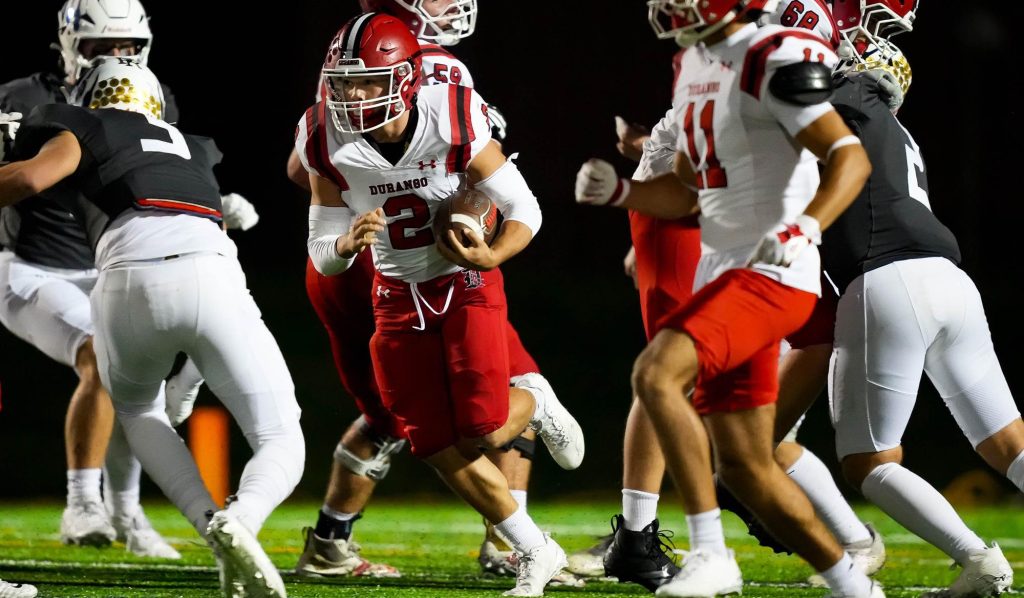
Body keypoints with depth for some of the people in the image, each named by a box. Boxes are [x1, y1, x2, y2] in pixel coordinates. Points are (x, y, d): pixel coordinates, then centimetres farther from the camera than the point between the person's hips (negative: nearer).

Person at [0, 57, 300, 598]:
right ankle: (240, 521, -22)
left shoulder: (88, 129, 22)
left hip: (130, 287, -1)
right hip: (210, 279, 1)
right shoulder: (190, 148, 37)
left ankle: (209, 523, 5)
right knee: (281, 446, 13)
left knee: (136, 409, 31)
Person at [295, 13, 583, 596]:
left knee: (483, 433, -15)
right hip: (398, 295, 3)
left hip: (467, 284, -3)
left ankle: (534, 403, 21)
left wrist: (492, 257, -32)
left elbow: (524, 209, -13)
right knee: (441, 450, -2)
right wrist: (348, 243, -30)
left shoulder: (455, 122, -24)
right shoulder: (329, 143, -15)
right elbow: (323, 255, -7)